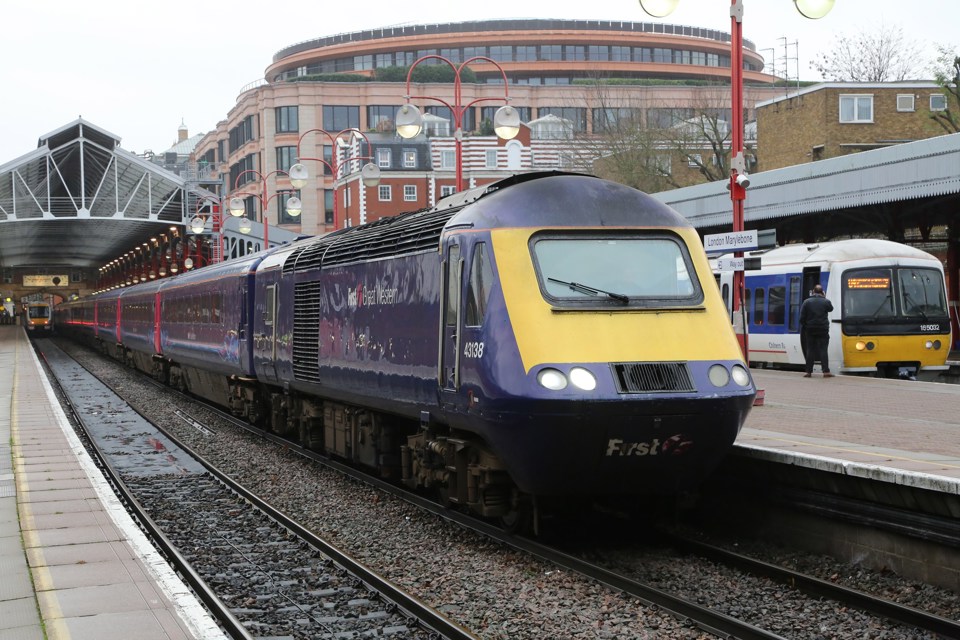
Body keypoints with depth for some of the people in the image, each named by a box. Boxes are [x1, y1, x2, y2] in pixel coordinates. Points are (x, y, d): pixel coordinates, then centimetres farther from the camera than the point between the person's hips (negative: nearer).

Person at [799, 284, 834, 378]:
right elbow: (831, 308, 20)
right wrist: (824, 298, 19)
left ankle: (808, 371, 4)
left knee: (810, 350, 6)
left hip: (810, 330, 1)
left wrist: (803, 328, 7)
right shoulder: (826, 302, -4)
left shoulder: (807, 302, -2)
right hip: (823, 330, -1)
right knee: (823, 350, -1)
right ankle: (826, 371, -9)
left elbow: (802, 317, -3)